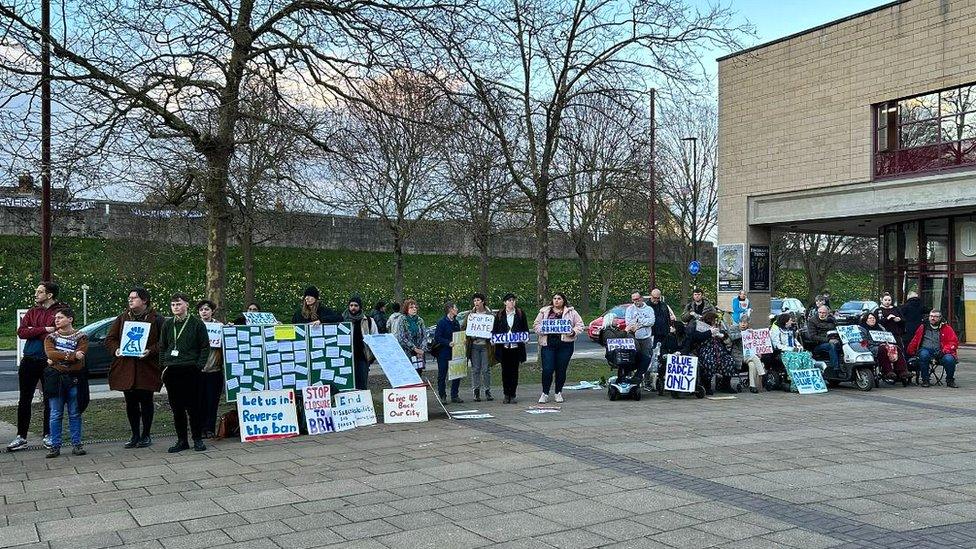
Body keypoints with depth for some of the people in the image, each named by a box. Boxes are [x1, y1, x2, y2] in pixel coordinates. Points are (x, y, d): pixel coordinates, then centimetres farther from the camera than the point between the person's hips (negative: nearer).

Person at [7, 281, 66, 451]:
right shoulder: (32, 311, 10)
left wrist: (33, 331, -11)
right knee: (24, 400, 8)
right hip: (29, 360, 4)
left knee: (49, 400, 6)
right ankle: (21, 437, 16)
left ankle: (48, 435, 18)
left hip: (49, 362, -4)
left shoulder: (61, 311, -6)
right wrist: (44, 330, -16)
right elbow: (21, 332, -4)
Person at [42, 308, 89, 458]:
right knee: (55, 415, 2)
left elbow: (81, 355, -12)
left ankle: (76, 445, 10)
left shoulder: (81, 337, 4)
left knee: (75, 414, 4)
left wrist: (57, 359, -12)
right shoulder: (51, 337, 9)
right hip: (55, 378, 1)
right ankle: (55, 446, 7)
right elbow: (50, 353, -9)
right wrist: (72, 356, -18)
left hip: (75, 379, -1)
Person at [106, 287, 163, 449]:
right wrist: (116, 350, -8)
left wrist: (151, 351, -20)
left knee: (146, 402, 3)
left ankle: (146, 435, 16)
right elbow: (110, 339, 11)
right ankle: (135, 436, 20)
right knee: (131, 403, 9)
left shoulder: (156, 319, -1)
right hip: (125, 368, 4)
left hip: (147, 368, -4)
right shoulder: (122, 318, 11)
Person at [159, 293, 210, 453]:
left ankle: (198, 439, 9)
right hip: (171, 371, 4)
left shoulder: (197, 323, 0)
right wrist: (164, 365, 6)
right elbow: (162, 347, 17)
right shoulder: (167, 324, 11)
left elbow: (205, 347, 0)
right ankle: (181, 440, 15)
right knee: (176, 407, 7)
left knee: (193, 406, -1)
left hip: (190, 370, -4)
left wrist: (199, 366, -8)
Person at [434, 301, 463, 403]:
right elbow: (437, 337, -13)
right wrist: (448, 343, -24)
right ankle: (443, 396, 11)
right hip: (443, 352, -6)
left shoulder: (456, 322, 12)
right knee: (442, 375, 2)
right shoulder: (442, 322, -9)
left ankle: (454, 396, 15)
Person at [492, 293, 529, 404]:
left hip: (516, 346, 0)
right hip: (503, 347, 0)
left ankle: (512, 395, 8)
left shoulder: (520, 314, 7)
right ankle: (506, 395, 13)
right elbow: (494, 330, 9)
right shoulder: (499, 315, 7)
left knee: (514, 371, 2)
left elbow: (525, 329, 9)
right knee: (505, 371, 4)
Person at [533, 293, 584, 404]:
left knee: (561, 370, 5)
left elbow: (580, 325, 9)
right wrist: (542, 330, -9)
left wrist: (573, 332, -9)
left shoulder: (571, 312, 9)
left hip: (565, 344, 0)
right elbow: (536, 325, 11)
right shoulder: (544, 312, 11)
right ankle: (545, 393, 7)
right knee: (547, 369, -7)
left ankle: (558, 393, 20)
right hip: (548, 344, 0)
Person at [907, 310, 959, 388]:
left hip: (940, 351, 0)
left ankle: (950, 380, -2)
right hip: (926, 349, 0)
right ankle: (925, 380, -20)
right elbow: (915, 341, 16)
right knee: (923, 355, -36)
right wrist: (910, 354, 8)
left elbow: (954, 342, 4)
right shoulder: (923, 328, 16)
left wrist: (944, 350, -12)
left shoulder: (947, 328, 12)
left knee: (949, 359, -32)